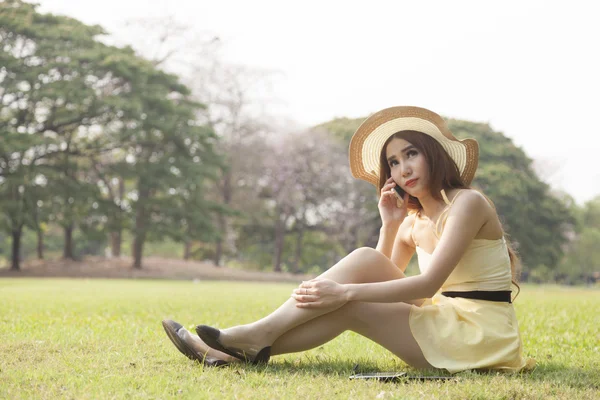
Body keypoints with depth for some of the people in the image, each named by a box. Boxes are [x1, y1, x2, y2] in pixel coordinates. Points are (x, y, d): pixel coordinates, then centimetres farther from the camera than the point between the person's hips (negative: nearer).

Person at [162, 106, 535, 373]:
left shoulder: (468, 203, -11)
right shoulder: (414, 220, 13)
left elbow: (428, 284, -22)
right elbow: (385, 282, 4)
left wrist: (345, 291, -27)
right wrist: (390, 225, -7)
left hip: (482, 332, -7)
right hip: (448, 324, 7)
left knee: (363, 260, -18)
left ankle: (257, 336, -20)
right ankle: (244, 350, -17)